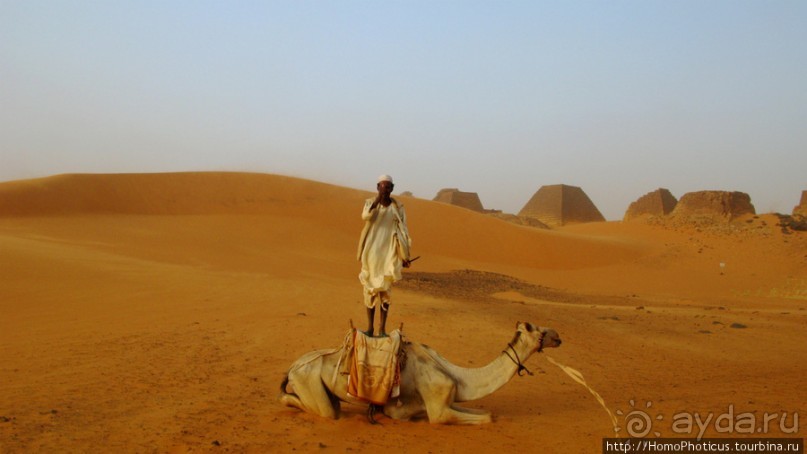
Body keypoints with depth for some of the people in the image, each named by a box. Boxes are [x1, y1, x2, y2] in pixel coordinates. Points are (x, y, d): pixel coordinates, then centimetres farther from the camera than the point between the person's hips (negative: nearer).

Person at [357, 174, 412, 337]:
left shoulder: (397, 207, 1)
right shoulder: (370, 202, 0)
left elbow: (402, 231, 1)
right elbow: (365, 216, -23)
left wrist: (405, 256, -2)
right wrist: (378, 198, -31)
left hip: (389, 253, 0)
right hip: (371, 251, 0)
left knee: (385, 290, -1)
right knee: (370, 289, 5)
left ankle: (382, 329, 5)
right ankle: (370, 327, 14)